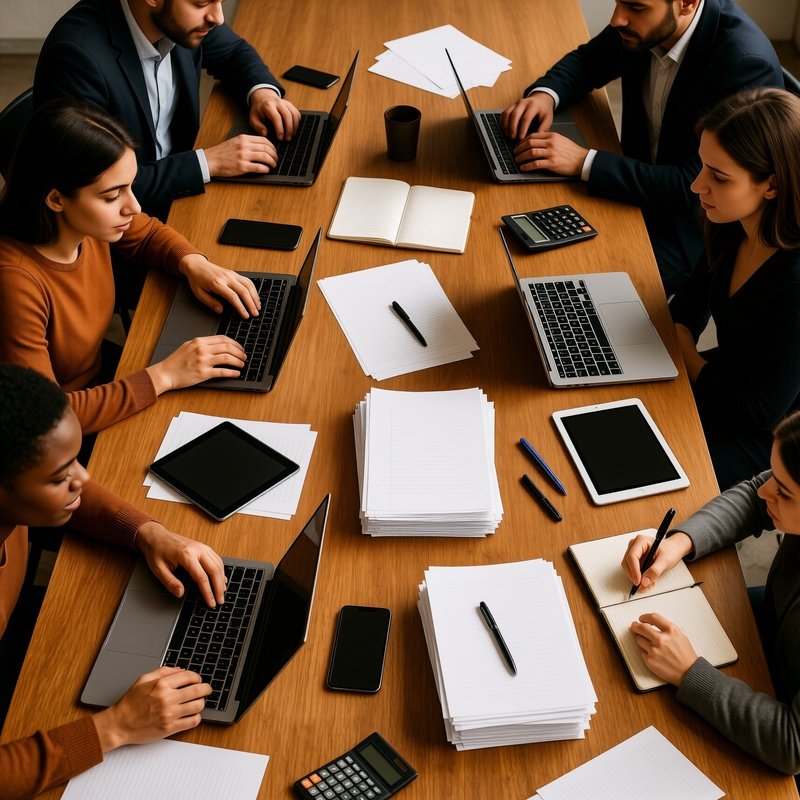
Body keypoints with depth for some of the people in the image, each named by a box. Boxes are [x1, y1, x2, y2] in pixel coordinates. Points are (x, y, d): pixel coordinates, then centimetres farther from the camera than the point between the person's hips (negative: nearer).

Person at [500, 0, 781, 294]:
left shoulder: (748, 65, -30)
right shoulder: (647, 26, -10)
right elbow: (586, 61, 11)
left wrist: (584, 162, -32)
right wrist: (545, 93, -13)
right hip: (645, 183, 7)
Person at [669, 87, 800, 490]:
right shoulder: (735, 224, -11)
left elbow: (763, 409, -25)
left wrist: (688, 362, -12)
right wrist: (675, 340, -7)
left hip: (767, 442, -7)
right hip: (730, 379, 7)